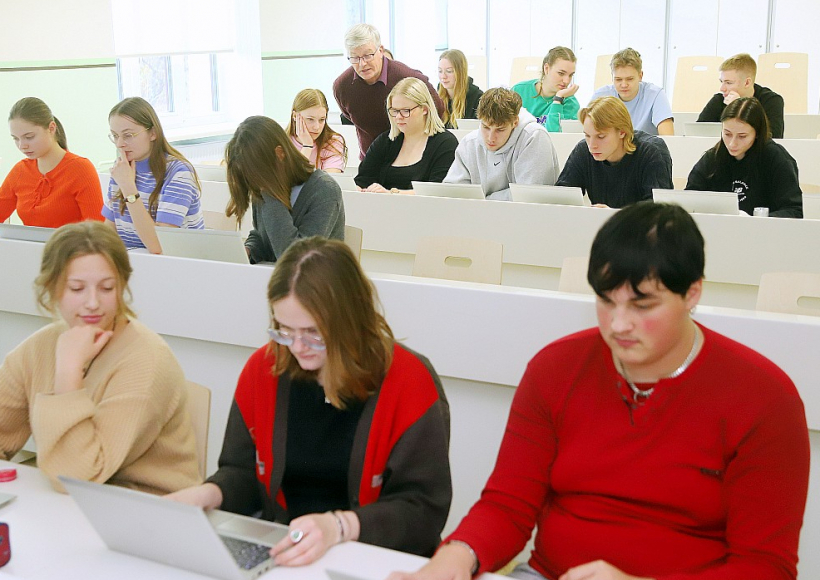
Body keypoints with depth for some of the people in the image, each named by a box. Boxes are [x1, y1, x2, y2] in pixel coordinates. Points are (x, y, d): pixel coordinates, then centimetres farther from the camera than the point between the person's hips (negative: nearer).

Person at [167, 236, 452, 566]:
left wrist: (339, 527, -28)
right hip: (278, 551, 2)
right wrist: (209, 494, -11)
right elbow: (243, 473, 12)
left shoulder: (410, 383, -10)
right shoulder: (262, 369, 3)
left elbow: (424, 508, -13)